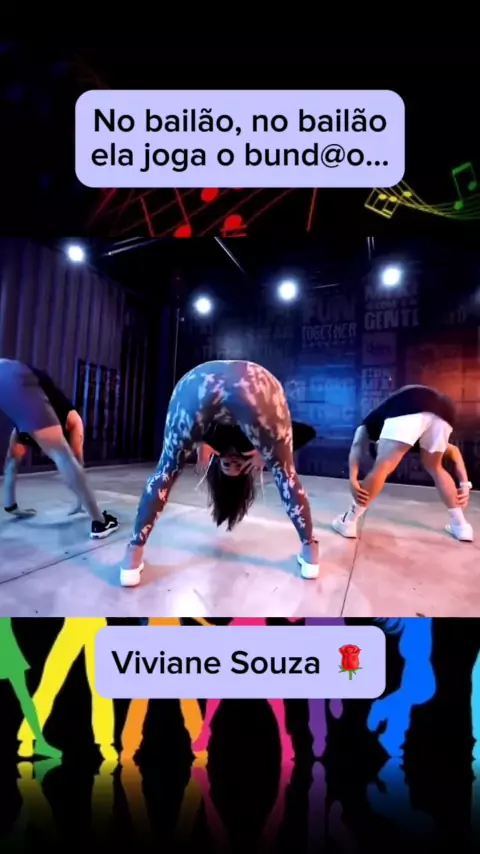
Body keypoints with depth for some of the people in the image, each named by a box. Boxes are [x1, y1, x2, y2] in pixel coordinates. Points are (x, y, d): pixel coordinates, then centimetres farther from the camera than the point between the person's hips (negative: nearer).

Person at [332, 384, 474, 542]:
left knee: (382, 467, 1)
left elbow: (357, 447, 6)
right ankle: (461, 525, 31)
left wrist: (353, 480, -6)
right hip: (443, 410, 6)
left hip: (408, 408, -5)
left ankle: (349, 522, 8)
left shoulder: (371, 423, 32)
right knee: (434, 468, 26)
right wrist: (465, 485, 33)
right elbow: (453, 451, 38)